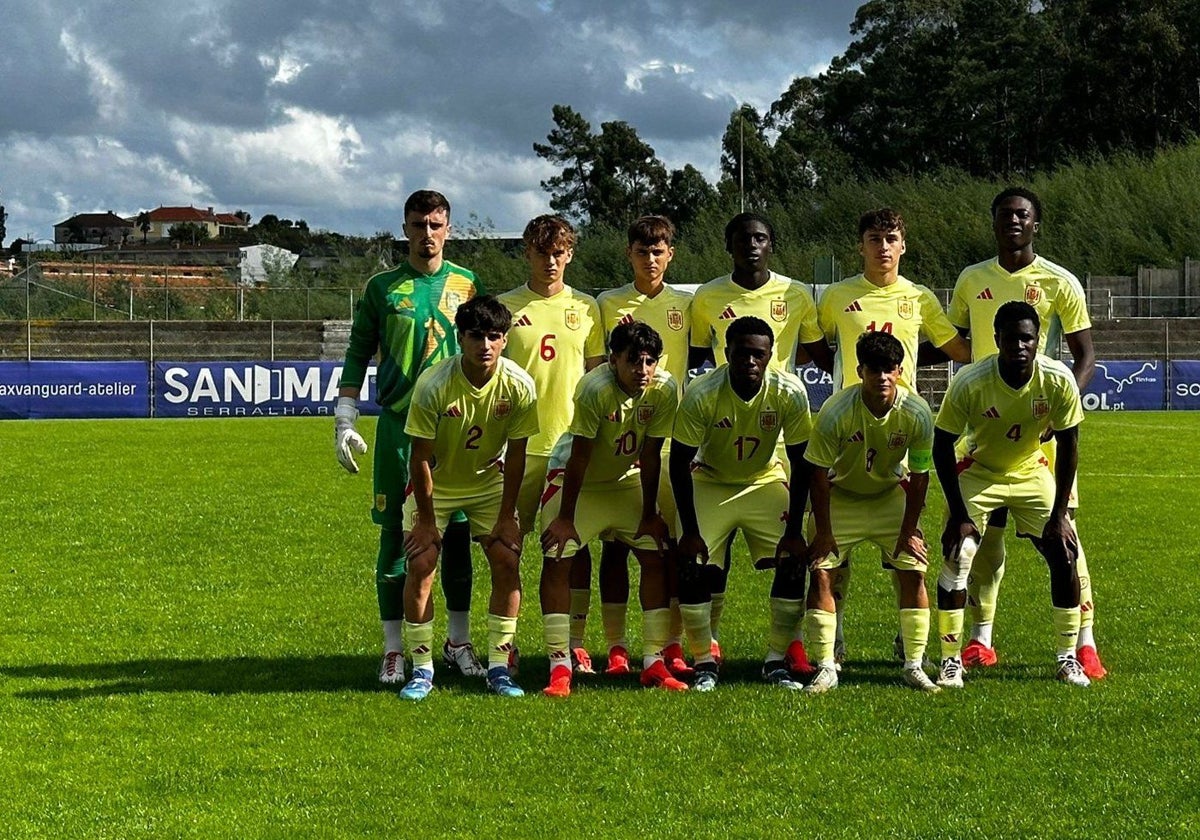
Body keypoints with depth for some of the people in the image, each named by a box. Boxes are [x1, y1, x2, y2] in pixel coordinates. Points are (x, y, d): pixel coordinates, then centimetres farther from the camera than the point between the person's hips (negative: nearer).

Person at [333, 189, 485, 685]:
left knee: (456, 535, 5)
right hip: (398, 426, -1)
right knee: (395, 537, 1)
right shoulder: (383, 287, 5)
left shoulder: (467, 286, 7)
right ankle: (394, 650, 8)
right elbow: (358, 355, 8)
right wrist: (345, 421, 0)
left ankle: (459, 642, 16)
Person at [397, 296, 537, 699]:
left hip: (489, 482, 2)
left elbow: (516, 455, -10)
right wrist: (426, 520, -15)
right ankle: (422, 670, -1)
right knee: (420, 566, -12)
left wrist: (506, 516, -8)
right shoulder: (434, 384, -28)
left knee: (507, 561, -10)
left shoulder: (518, 385, -21)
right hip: (435, 485, -2)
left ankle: (499, 667, 1)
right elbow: (421, 457, -19)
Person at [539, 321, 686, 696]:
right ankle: (559, 666, -10)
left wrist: (649, 515, -5)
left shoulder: (664, 390, -20)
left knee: (655, 557, -4)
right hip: (576, 478, -4)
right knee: (557, 559, -15)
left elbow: (649, 455, -11)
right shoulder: (596, 389, -32)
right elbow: (579, 456, -26)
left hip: (627, 478, 4)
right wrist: (565, 518, -19)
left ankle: (654, 661, 3)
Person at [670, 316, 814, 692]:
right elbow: (679, 463, -17)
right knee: (693, 569, -15)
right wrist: (689, 530, -18)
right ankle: (704, 664, 2)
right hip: (710, 483, -1)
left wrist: (794, 530, -14)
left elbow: (801, 464, -13)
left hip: (766, 482, 1)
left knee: (793, 563, -12)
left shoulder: (789, 393, -22)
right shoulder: (701, 395, -26)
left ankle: (777, 662, 2)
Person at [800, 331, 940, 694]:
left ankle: (914, 666, 4)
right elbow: (819, 475, -18)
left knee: (913, 572, -7)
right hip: (840, 497, -1)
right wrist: (823, 533, -14)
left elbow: (918, 476, -10)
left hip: (890, 496, 2)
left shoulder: (917, 413, -22)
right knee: (821, 573, -12)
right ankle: (825, 668, -4)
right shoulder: (835, 413, -28)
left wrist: (908, 532, -8)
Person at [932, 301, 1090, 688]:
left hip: (1032, 472, 2)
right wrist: (958, 515, -18)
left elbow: (1068, 445, -12)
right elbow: (942, 446, -17)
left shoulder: (1058, 381, -24)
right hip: (979, 472, -2)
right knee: (957, 556, -17)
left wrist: (1059, 514, -13)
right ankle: (950, 660, -5)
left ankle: (1068, 658, 9)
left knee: (1063, 555, -6)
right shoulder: (970, 383, -29)